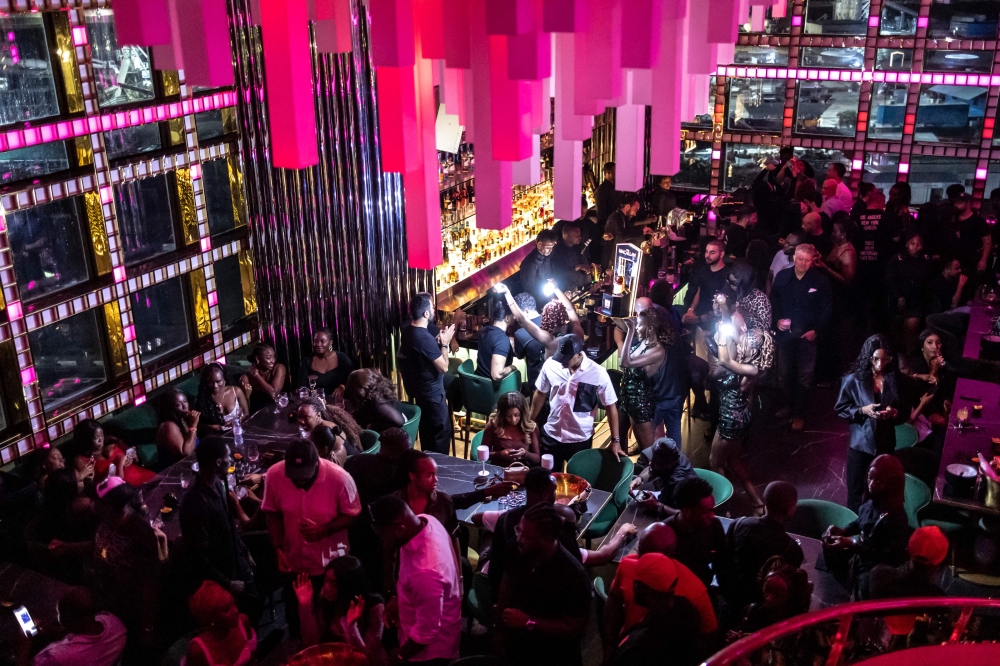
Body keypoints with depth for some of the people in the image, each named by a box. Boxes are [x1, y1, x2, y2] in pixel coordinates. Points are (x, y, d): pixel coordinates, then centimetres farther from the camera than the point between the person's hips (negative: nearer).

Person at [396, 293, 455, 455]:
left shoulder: (407, 330, 0)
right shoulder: (425, 338, -30)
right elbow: (443, 367, -24)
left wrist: (437, 341, 7)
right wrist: (444, 343, -13)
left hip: (419, 388, 10)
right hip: (431, 392, -10)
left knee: (427, 428, 22)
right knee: (442, 431, 3)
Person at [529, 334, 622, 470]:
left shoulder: (598, 373, -18)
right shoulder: (551, 364, -12)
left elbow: (610, 407, -9)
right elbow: (540, 394, 4)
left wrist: (615, 440, -7)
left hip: (581, 439, -2)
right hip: (551, 435, 2)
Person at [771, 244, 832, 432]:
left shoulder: (820, 280, -8)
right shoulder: (782, 276, 0)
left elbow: (827, 308, -3)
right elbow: (773, 300, 8)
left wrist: (816, 329, -11)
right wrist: (777, 319, -6)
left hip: (807, 334, -3)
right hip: (785, 332, 3)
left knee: (804, 376, 3)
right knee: (786, 372, 14)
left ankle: (799, 414, 11)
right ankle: (789, 406, 31)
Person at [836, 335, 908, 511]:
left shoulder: (895, 380, -2)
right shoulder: (853, 379, -8)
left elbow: (905, 412, 7)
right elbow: (840, 408, -3)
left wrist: (895, 413, -15)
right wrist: (862, 410, -18)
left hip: (886, 444, 2)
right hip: (861, 443, -2)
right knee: (855, 490, 7)